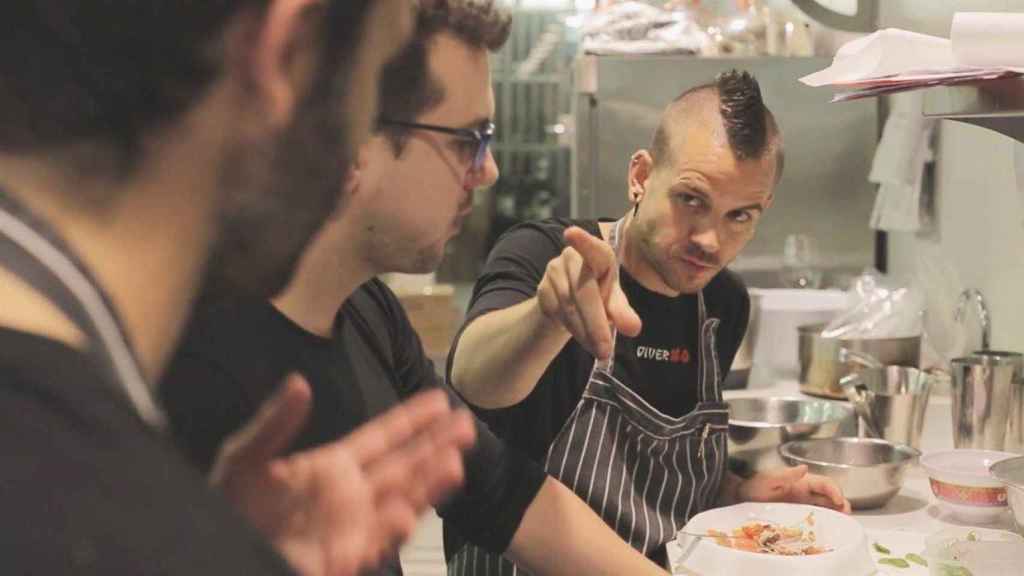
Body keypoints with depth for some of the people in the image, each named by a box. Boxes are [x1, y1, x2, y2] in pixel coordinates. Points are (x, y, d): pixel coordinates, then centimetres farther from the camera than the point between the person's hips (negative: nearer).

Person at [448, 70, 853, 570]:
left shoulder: (725, 304, 2)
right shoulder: (540, 256, -13)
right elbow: (471, 380, -33)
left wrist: (738, 492, 0)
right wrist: (553, 311, -50)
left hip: (674, 564, 4)